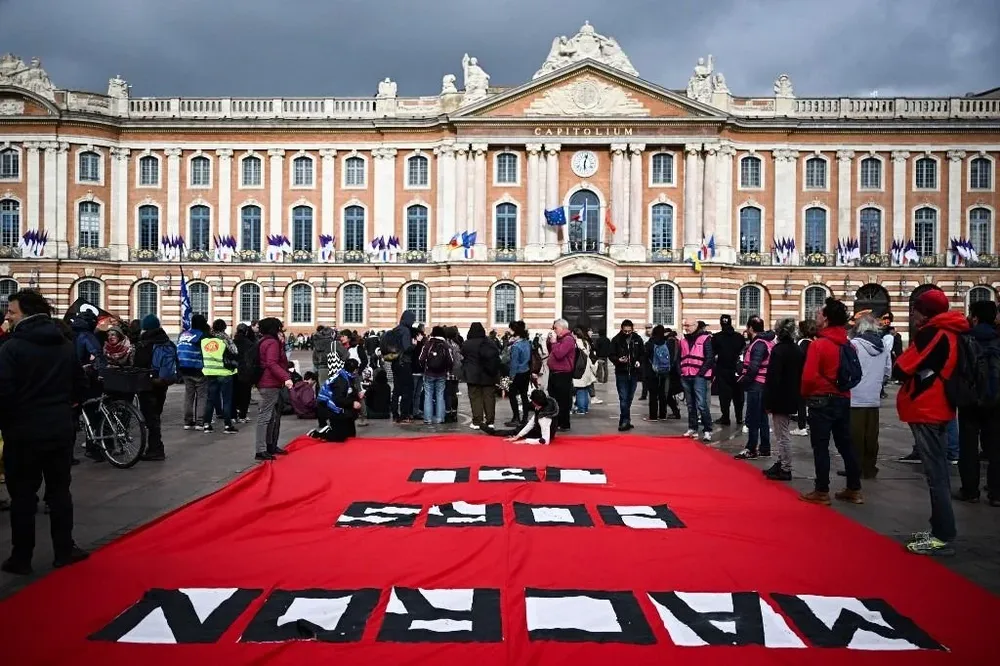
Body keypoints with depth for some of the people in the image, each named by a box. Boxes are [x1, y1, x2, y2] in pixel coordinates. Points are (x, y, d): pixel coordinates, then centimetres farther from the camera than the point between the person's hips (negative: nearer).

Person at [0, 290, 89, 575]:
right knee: (59, 490, 13)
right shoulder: (67, 345, 7)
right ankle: (64, 550, 18)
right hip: (61, 429, 5)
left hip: (24, 432, -5)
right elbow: (81, 386, 11)